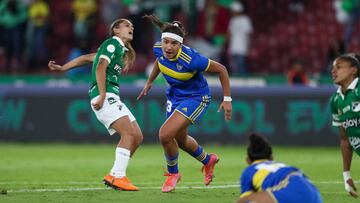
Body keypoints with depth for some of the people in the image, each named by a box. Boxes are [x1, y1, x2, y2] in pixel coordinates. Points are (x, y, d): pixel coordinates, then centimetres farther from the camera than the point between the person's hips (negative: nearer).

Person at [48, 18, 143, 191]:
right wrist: (102, 95, -23)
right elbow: (100, 67, -15)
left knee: (137, 137, 2)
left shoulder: (120, 49, 26)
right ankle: (118, 177, -27)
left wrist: (62, 68, 29)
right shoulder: (112, 44, -2)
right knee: (128, 132, -23)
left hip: (112, 98, 10)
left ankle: (113, 175, 3)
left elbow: (86, 58, 29)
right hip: (105, 96, -10)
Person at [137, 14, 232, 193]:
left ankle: (173, 173, 9)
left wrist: (227, 99, -18)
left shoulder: (190, 59, -35)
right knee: (180, 140, 24)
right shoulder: (159, 49, -18)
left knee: (165, 135, -20)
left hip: (196, 98, -7)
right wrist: (149, 82, 18)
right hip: (175, 95, 7)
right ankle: (207, 160, 55)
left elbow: (221, 69, -22)